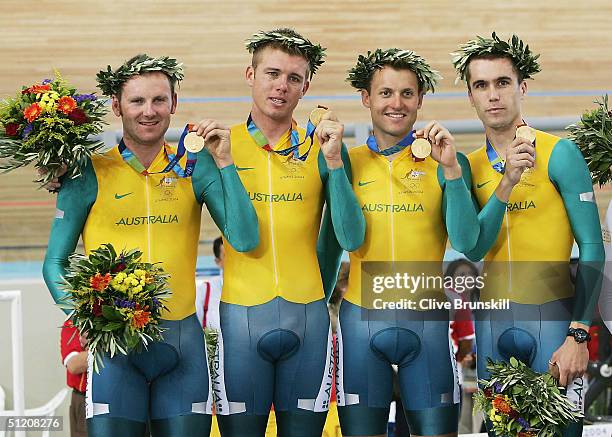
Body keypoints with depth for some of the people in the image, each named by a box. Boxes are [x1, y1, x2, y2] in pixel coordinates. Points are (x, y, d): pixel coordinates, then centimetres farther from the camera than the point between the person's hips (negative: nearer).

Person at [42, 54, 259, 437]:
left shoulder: (195, 167, 6)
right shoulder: (91, 173, 0)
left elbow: (244, 239, -3)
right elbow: (55, 263, 3)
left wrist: (223, 162, -7)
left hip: (182, 338, 2)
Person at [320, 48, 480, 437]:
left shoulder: (445, 162, 3)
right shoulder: (348, 163, 6)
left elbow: (465, 241, -8)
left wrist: (450, 169, -16)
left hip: (426, 320, -1)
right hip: (361, 318, 1)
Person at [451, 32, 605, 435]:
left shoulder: (559, 154, -6)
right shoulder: (470, 167, 7)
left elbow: (591, 249, -9)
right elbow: (473, 249, -4)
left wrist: (578, 334, -16)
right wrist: (507, 183, -18)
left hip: (552, 316, -4)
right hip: (491, 322, 4)